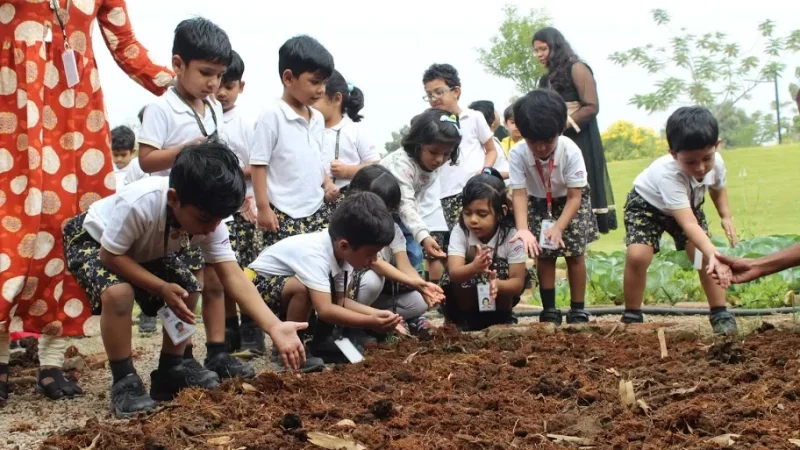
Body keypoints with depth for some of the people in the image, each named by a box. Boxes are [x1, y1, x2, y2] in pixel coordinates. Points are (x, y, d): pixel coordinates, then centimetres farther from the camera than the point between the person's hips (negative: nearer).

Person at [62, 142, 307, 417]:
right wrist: (162, 287, -35)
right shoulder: (137, 204, -44)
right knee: (118, 292, -32)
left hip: (145, 248, 6)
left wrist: (275, 328, -39)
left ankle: (170, 371, 9)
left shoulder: (207, 215, -25)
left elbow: (233, 277, -28)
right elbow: (110, 254, -29)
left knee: (189, 290, -8)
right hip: (92, 240, -6)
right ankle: (124, 382, -16)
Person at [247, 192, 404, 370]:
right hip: (259, 285, -9)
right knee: (303, 287, -34)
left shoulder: (340, 250, -11)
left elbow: (339, 299, -7)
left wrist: (376, 313, -19)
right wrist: (370, 322, -45)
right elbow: (324, 310, -41)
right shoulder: (314, 254, -35)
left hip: (288, 282, 9)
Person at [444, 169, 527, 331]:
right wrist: (473, 268, -59)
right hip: (466, 299, 0)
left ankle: (502, 317, -4)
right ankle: (464, 318, -4)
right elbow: (454, 273, -36)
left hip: (500, 298, 0)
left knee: (501, 269, -30)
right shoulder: (459, 232, -22)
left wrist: (498, 284, -49)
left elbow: (518, 283, -25)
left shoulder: (512, 236, -23)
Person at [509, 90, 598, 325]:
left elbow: (574, 196, -29)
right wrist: (523, 229, -45)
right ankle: (549, 310, 5)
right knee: (543, 254, -4)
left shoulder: (571, 151, -34)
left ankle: (578, 310, 3)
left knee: (574, 253, -6)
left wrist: (559, 227, -42)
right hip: (539, 203, 2)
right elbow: (519, 194, -30)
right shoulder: (518, 153, -30)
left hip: (571, 201, -1)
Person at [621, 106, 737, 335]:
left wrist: (726, 216, -10)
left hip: (688, 204, 5)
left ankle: (720, 313, 4)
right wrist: (713, 253, -64)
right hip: (647, 205, -5)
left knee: (704, 257, -13)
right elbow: (689, 224, -52)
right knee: (637, 255, -25)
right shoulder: (668, 173, -44)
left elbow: (718, 188, 3)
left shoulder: (716, 163, -25)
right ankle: (632, 316, -6)